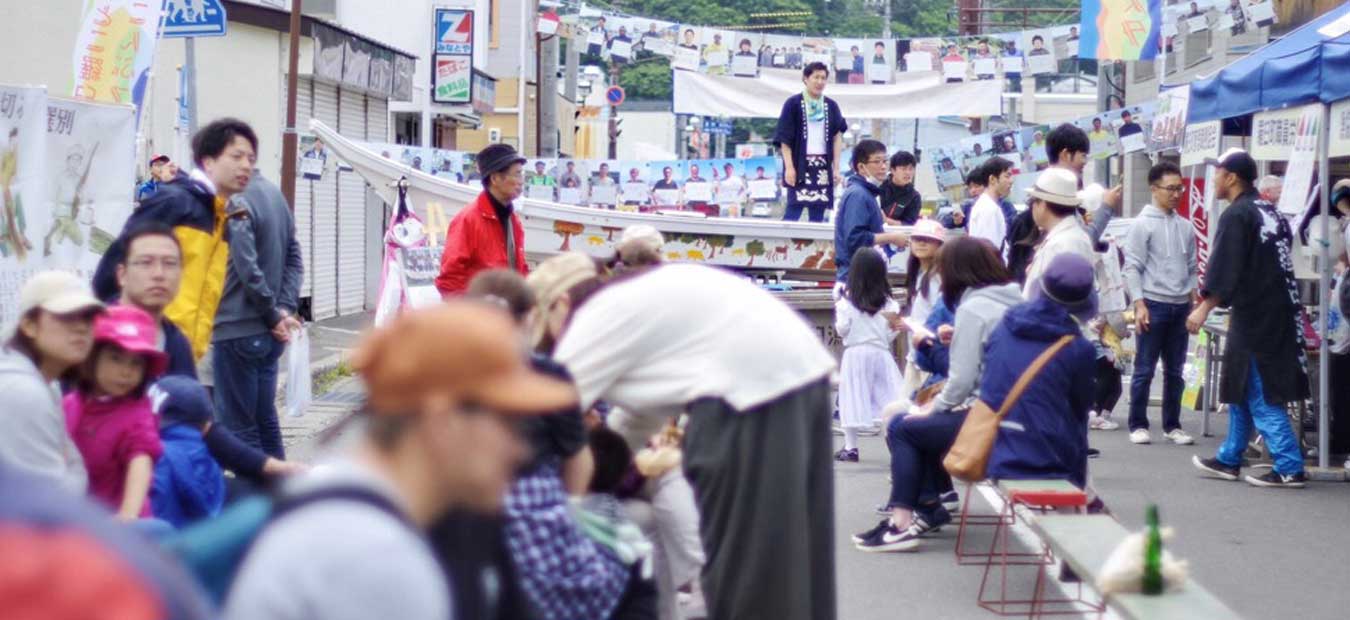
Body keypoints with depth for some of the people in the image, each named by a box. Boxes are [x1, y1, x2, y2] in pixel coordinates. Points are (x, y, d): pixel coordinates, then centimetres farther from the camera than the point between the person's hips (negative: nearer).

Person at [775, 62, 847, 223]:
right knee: (794, 208, -9)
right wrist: (789, 167, -11)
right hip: (800, 165, -4)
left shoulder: (831, 106, 10)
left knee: (818, 213, 3)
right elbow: (784, 138, -3)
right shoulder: (793, 104, -1)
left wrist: (836, 167, 5)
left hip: (823, 166, 4)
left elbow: (837, 137, 11)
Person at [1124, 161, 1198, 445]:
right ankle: (1138, 425, 6)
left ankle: (1172, 425, 15)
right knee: (1145, 369, -1)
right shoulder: (1143, 224, -5)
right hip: (1154, 304, -5)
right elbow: (1132, 267, -8)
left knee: (1175, 371, 9)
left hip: (1181, 306, 5)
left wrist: (1194, 302, 9)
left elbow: (1192, 268, 16)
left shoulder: (1185, 226, 11)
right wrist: (1139, 304, -14)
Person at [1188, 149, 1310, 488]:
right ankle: (1229, 460, 24)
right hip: (1280, 312, 9)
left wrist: (1204, 308, -16)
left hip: (1254, 317, -9)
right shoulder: (1269, 211, 14)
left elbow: (1224, 270, -19)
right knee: (1241, 389, 17)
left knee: (1261, 397, -5)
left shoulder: (1236, 215, -13)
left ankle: (1289, 469, -7)